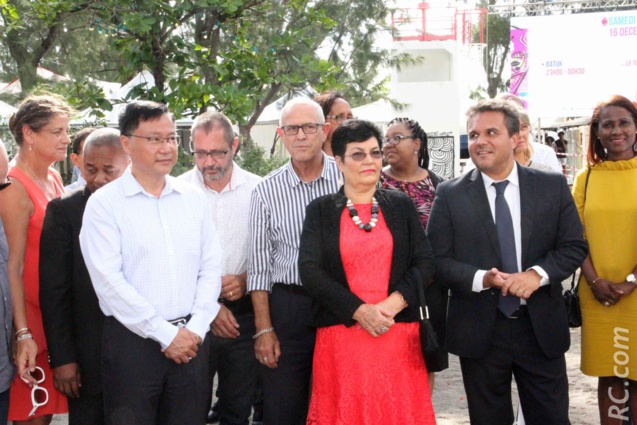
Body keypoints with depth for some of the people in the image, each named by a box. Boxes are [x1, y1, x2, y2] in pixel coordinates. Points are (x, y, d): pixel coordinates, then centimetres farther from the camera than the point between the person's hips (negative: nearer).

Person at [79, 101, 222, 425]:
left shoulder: (194, 198, 10)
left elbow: (210, 268, 8)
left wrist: (195, 329, -4)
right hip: (132, 341, -3)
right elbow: (109, 281, -11)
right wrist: (166, 334, -11)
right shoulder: (104, 203, -3)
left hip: (190, 340, 4)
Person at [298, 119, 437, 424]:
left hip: (398, 334, 1)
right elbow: (309, 271, -4)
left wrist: (393, 304, -11)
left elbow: (426, 263, 4)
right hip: (341, 335, -1)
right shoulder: (320, 210, 5)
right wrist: (359, 310, -13)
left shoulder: (401, 205, 10)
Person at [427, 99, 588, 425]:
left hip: (541, 328, 1)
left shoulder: (553, 186, 2)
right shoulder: (450, 195, -1)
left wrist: (537, 274, -16)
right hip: (480, 330, -1)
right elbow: (437, 258, -3)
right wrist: (481, 278, -21)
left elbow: (574, 246, 1)